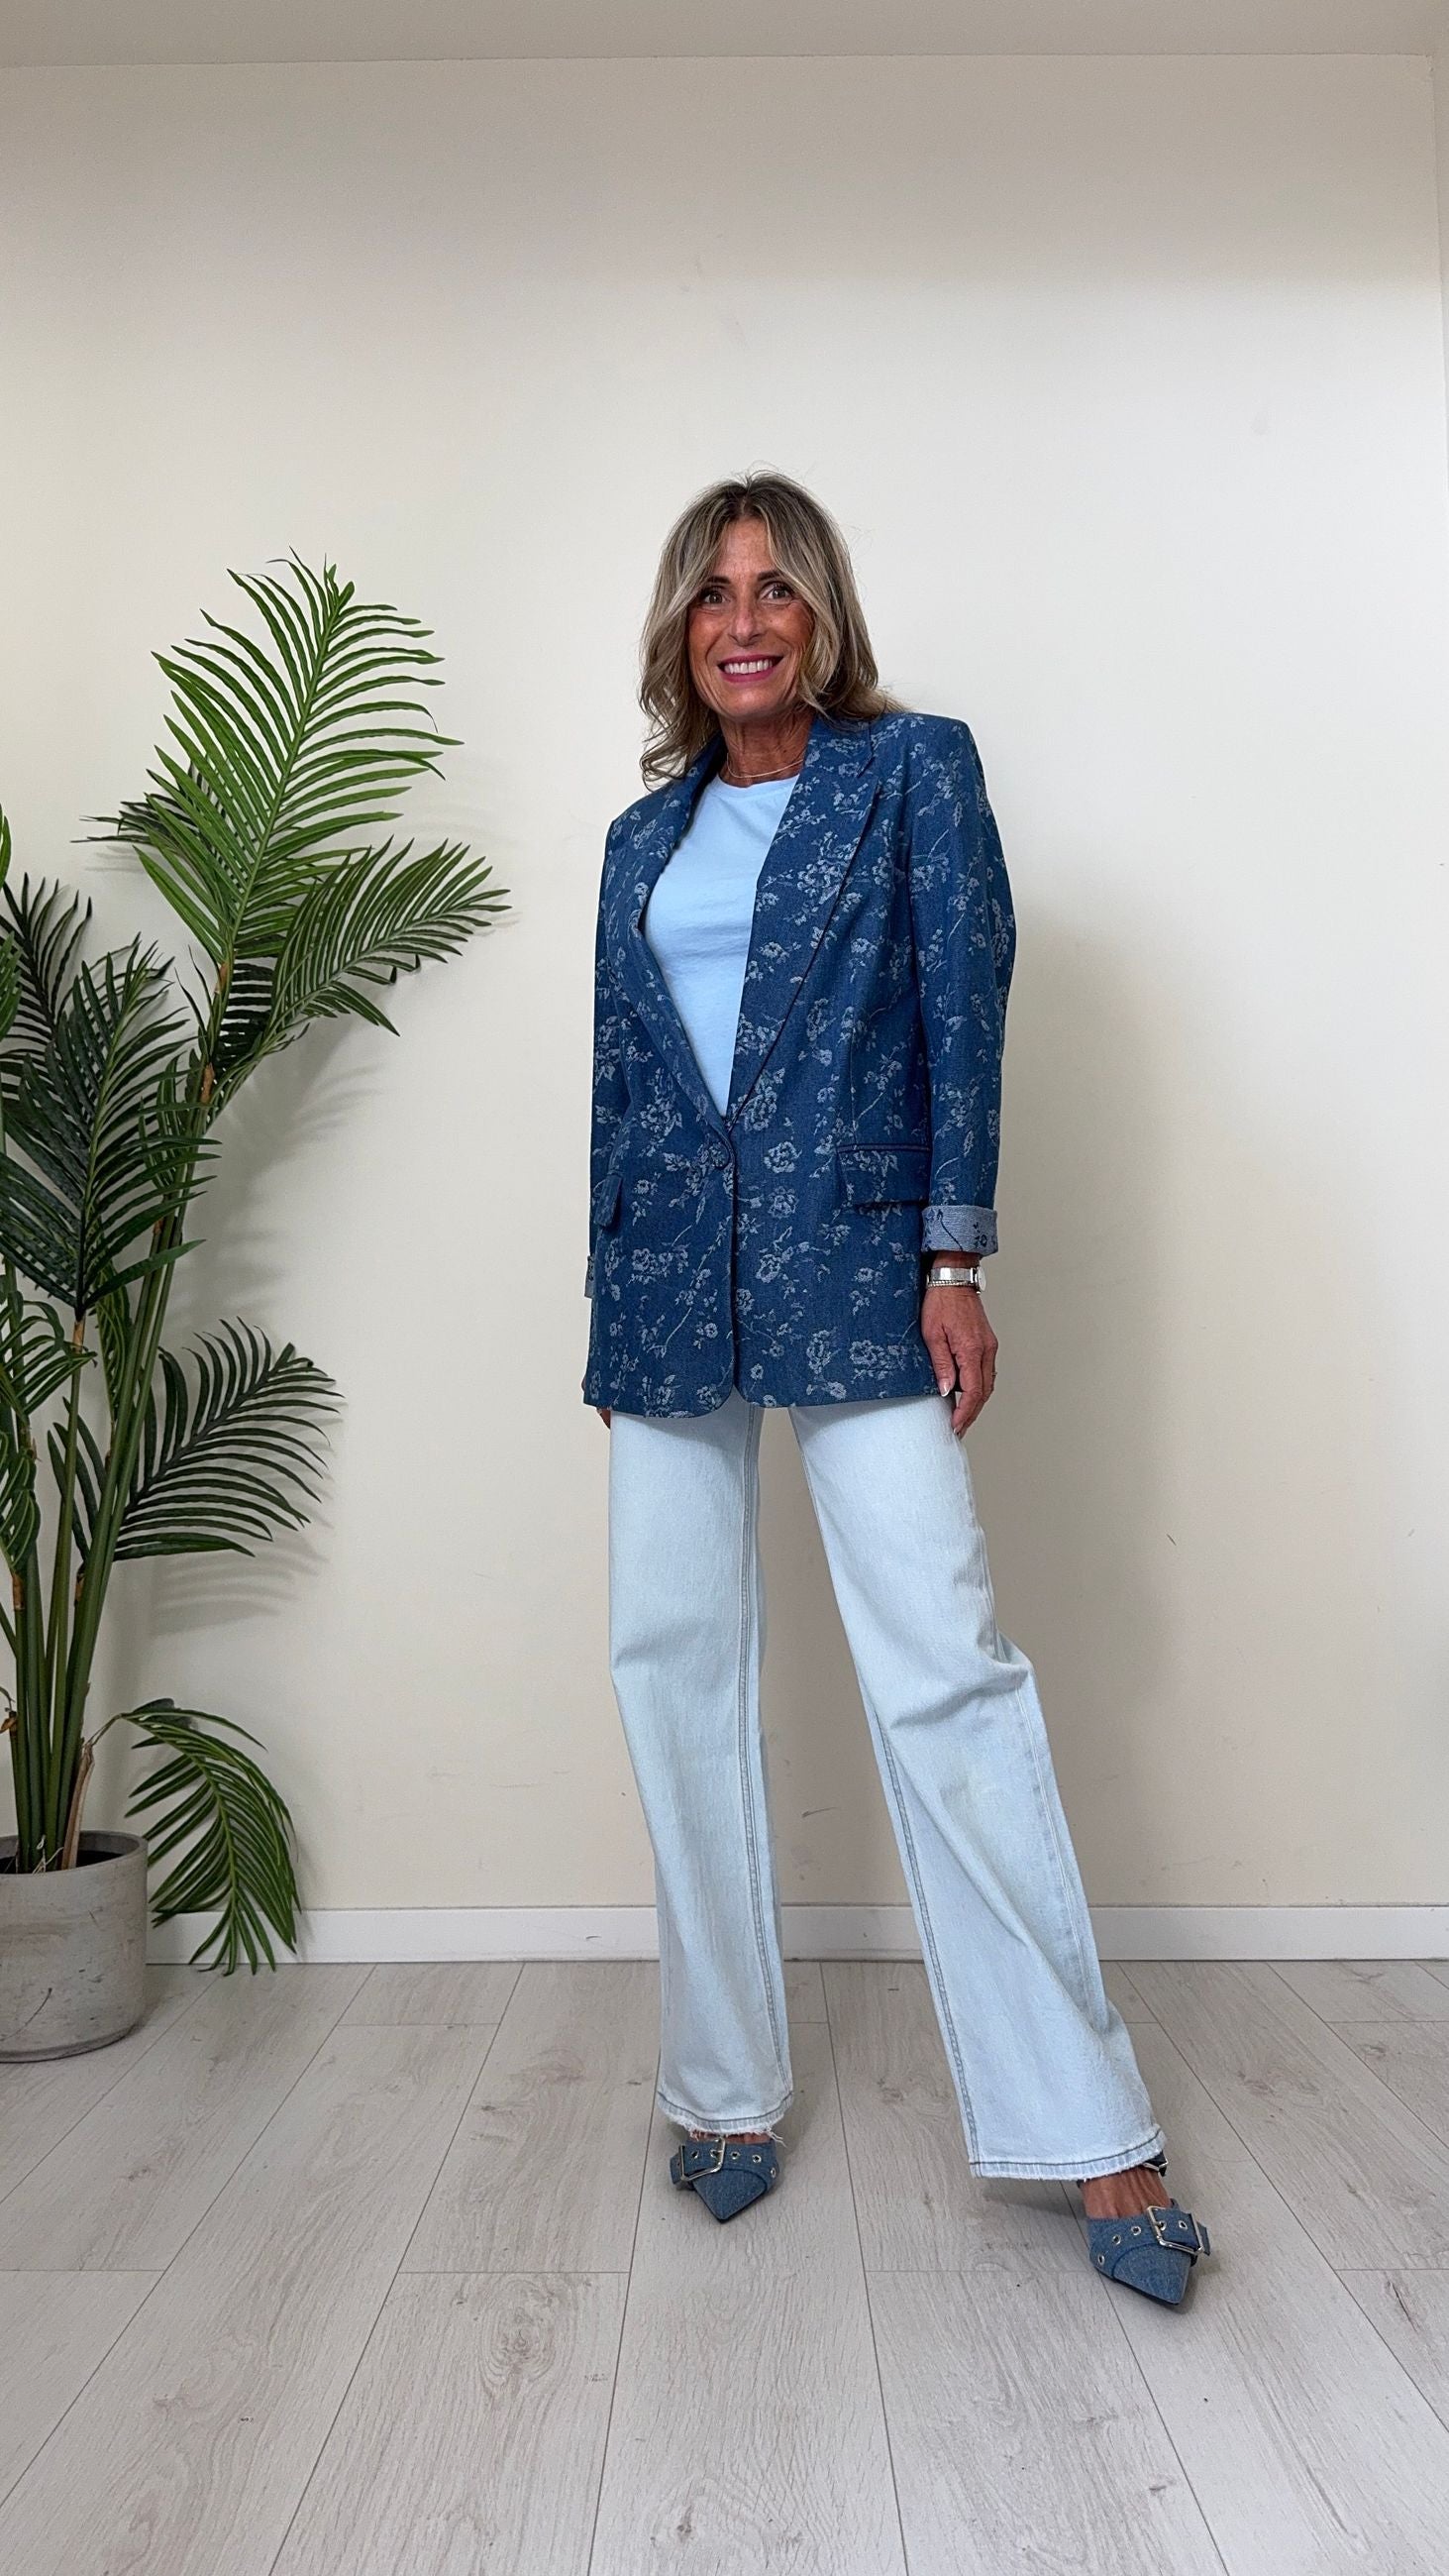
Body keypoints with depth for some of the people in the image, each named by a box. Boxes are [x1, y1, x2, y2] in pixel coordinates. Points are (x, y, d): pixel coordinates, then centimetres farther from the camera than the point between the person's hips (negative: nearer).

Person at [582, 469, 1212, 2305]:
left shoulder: (912, 767, 7)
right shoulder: (642, 839, 19)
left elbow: (963, 1013, -2)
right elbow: (616, 1085, 17)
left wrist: (956, 1262, -10)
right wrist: (606, 1303, 13)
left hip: (853, 1266, -4)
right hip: (668, 1282, 5)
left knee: (941, 1669, -9)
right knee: (672, 1660, 4)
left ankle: (1089, 2132, 3)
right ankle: (729, 2084, 19)